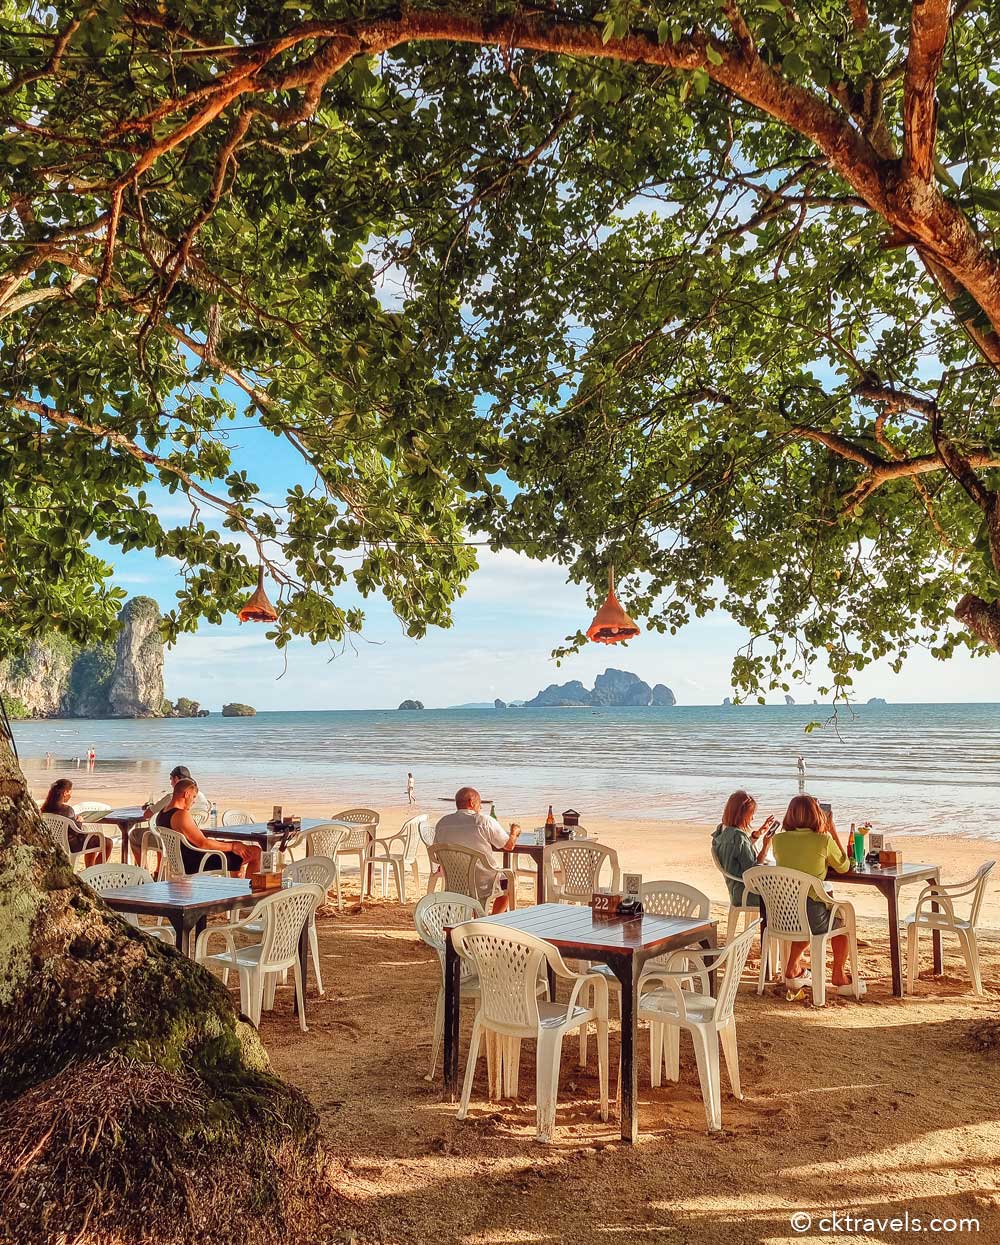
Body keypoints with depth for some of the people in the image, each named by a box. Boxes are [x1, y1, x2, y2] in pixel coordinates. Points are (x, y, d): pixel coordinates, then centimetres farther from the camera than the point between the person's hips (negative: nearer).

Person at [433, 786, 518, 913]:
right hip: (483, 885, -5)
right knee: (508, 880, 26)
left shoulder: (442, 822, -3)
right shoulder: (484, 821, -15)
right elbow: (509, 845, -4)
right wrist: (514, 833, 18)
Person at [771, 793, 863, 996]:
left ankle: (792, 971, 36)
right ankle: (839, 978, 33)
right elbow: (843, 867, 7)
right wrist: (833, 832, 11)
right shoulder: (823, 840, -11)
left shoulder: (778, 839, 0)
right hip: (811, 914, -4)